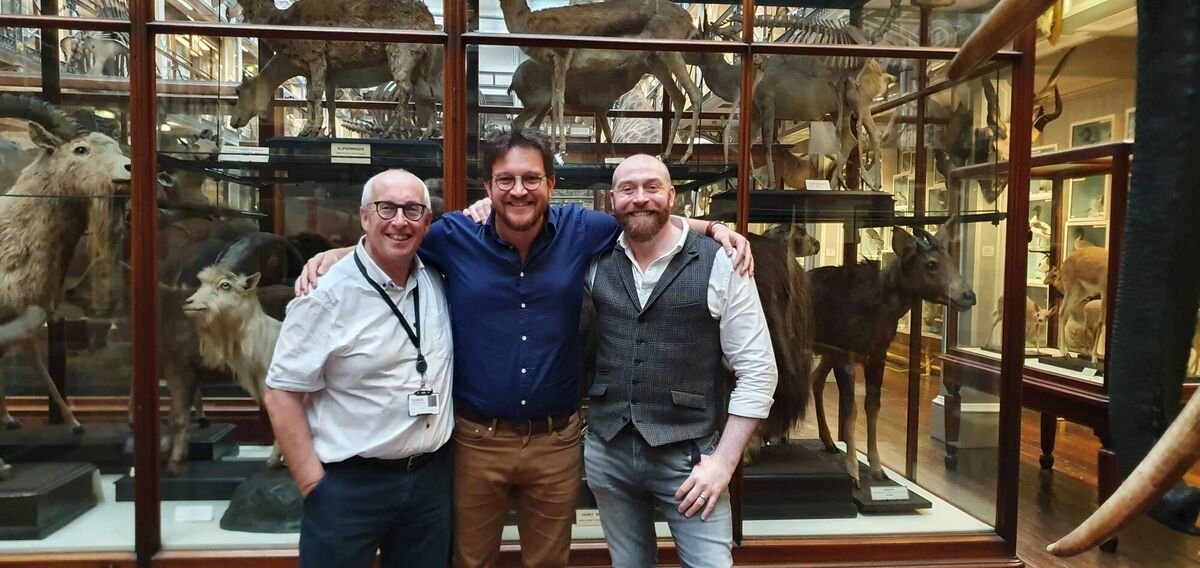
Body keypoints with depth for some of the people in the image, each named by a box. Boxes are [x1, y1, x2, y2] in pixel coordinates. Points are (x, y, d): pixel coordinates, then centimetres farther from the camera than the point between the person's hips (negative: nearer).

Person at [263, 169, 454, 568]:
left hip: (433, 478, 5)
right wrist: (314, 485, -12)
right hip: (349, 485, -5)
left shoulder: (438, 278, 2)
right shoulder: (327, 295, -13)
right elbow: (283, 395, -11)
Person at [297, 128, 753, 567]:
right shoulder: (454, 237, -7)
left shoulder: (580, 230, -5)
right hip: (476, 440, 0)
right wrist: (330, 255, -8)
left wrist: (715, 229, -5)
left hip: (557, 440, 1)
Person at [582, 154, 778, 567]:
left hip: (688, 455, -3)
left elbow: (757, 370, -7)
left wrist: (724, 460, -11)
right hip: (607, 452, 4)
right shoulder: (595, 261, 2)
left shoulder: (720, 265, -7)